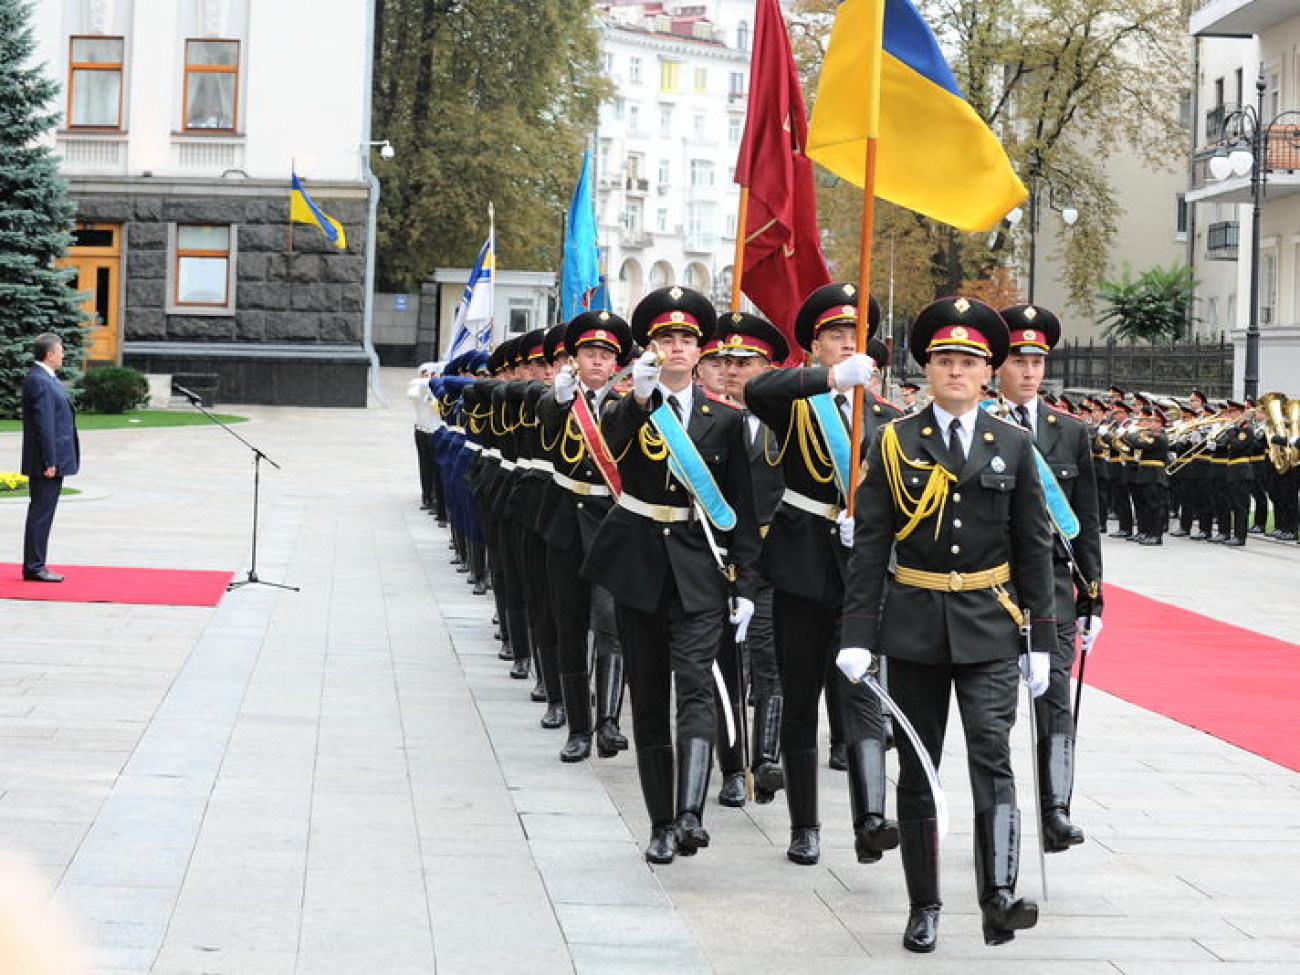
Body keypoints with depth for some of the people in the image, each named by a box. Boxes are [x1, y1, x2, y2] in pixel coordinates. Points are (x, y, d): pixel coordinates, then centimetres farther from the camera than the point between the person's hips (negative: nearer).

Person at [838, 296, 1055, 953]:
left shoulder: (1013, 446, 4)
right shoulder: (895, 443, 1)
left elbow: (1034, 548, 6)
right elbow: (869, 546, 0)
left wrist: (1040, 641, 3)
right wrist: (857, 636, -6)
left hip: (989, 628, 0)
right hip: (914, 629, 0)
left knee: (992, 755, -15)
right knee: (916, 772, 6)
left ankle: (999, 898, -22)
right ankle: (923, 908, 15)